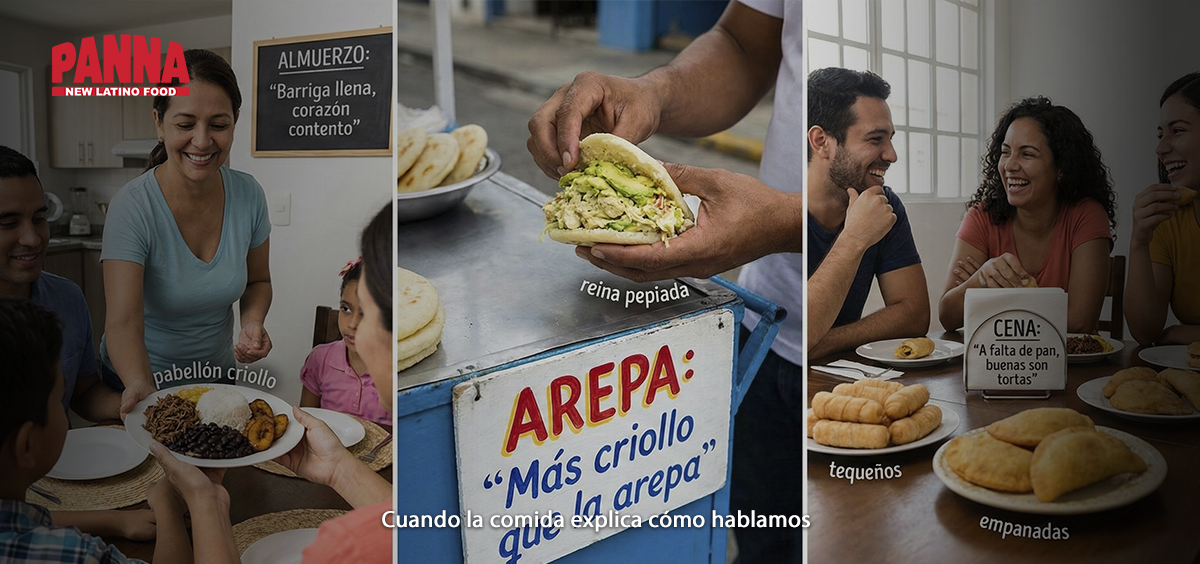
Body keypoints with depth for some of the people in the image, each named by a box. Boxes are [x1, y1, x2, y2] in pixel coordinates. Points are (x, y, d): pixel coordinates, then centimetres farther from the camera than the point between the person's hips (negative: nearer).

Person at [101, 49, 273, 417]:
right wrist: (141, 387, -50)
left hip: (216, 376, 4)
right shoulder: (133, 207, -24)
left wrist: (252, 322, -18)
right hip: (137, 380, -3)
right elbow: (124, 323, -32)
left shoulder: (249, 196, -13)